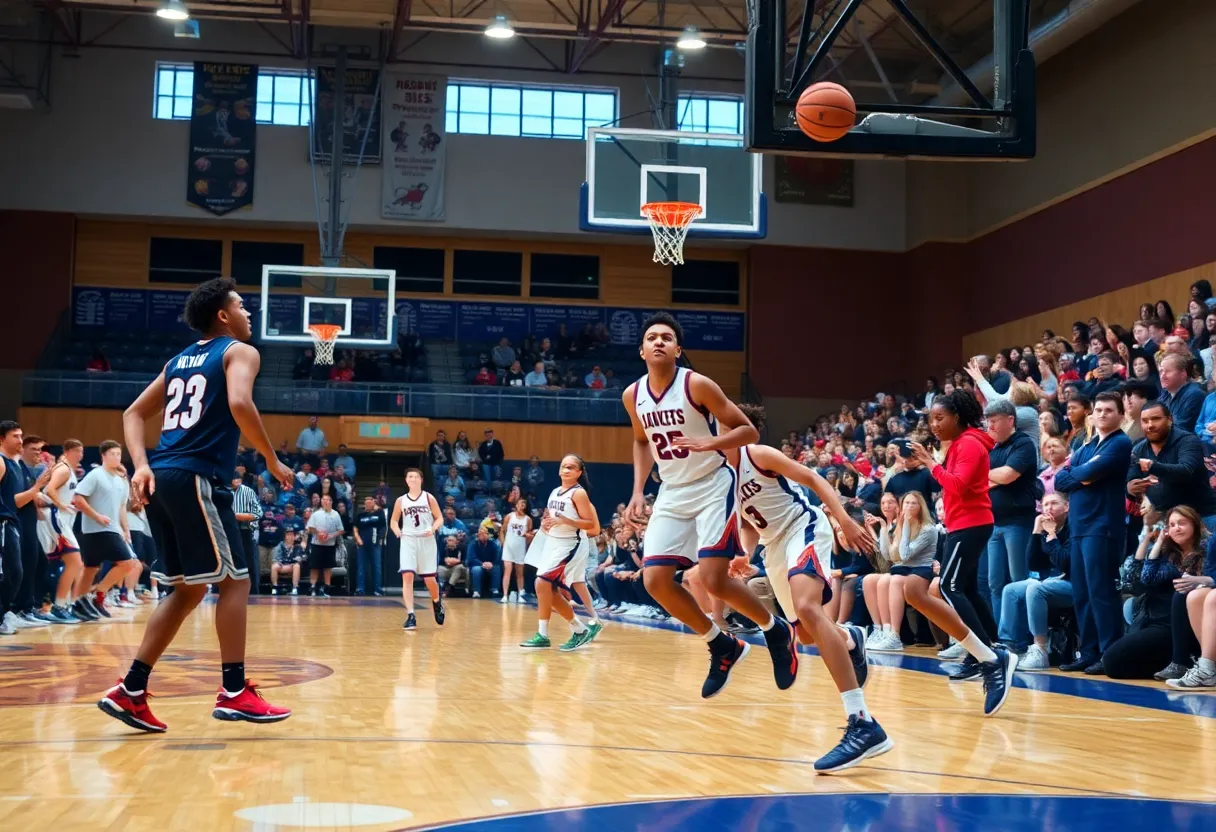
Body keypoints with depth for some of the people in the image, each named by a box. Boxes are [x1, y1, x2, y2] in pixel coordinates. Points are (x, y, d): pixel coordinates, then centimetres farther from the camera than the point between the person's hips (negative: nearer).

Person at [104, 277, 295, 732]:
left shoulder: (178, 360, 24)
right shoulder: (239, 351, 0)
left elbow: (134, 414, 20)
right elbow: (240, 404, -19)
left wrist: (142, 466, 6)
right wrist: (272, 460, -9)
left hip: (162, 477, 8)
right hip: (196, 478, -8)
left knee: (188, 589, 14)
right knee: (234, 579, -1)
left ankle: (130, 691, 10)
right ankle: (234, 692, -2)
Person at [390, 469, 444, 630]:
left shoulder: (429, 497, 2)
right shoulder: (401, 500, 6)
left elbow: (440, 518, 3)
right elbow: (393, 520, 16)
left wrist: (433, 528, -17)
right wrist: (396, 530, -5)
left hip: (427, 540, -1)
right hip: (408, 540, 1)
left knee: (429, 579, 4)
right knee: (407, 576, -14)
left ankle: (437, 602, 36)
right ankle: (410, 615, -13)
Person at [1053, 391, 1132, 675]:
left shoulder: (1120, 443, -4)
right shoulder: (1085, 447, 20)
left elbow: (1090, 473, -16)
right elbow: (1060, 480, 10)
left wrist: (1073, 473, 4)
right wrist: (1082, 475, -7)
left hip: (1103, 526, -8)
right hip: (1079, 526, 8)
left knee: (1100, 591, -10)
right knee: (1081, 594, 8)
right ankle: (1089, 652, 13)